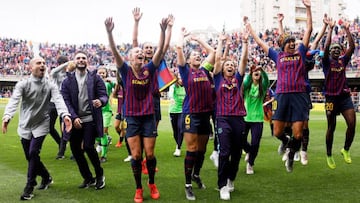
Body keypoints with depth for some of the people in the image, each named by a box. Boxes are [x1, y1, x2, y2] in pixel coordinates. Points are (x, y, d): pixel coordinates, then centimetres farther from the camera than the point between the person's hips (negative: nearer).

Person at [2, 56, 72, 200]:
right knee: (30, 157, 9)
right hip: (25, 125, 2)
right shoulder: (23, 84, -8)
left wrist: (65, 115, -44)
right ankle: (46, 177, 34)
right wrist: (7, 116, -42)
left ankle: (29, 187, -1)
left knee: (33, 154, -14)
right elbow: (14, 101, -23)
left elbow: (58, 101, -23)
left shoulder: (51, 86, -7)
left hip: (41, 125, -2)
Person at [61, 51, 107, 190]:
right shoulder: (68, 81, 7)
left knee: (88, 147, -13)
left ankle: (99, 174, 13)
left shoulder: (95, 78, 4)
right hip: (75, 120, 3)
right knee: (75, 150, 6)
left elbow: (104, 95, -1)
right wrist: (74, 117, -12)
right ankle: (88, 178, 25)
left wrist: (101, 101, -25)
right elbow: (65, 101, 1)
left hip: (91, 119, -3)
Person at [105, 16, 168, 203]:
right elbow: (114, 52, -18)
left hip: (148, 116, 1)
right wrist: (109, 32, -32)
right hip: (132, 117, -1)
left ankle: (152, 183, 28)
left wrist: (163, 30, -23)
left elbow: (160, 50, -11)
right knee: (136, 155, 2)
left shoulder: (149, 69, -1)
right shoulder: (126, 71, -4)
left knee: (150, 154, 5)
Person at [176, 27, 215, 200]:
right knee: (192, 150, -5)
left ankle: (196, 174, 36)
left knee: (202, 149, 15)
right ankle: (188, 185, 4)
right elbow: (179, 48, -5)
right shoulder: (186, 71, 2)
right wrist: (183, 35, 11)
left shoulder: (205, 70, 13)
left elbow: (212, 51, 20)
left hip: (206, 113, 5)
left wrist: (197, 39, 24)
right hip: (191, 114, -5)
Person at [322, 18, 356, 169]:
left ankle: (346, 150, 12)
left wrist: (347, 30, -6)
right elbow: (326, 47, -16)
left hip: (345, 96, 3)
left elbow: (352, 46, -1)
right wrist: (330, 29, -15)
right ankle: (329, 155, 20)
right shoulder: (327, 61, 1)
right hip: (331, 97, -3)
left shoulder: (343, 60, 11)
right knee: (331, 127, 4)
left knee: (352, 124, -10)